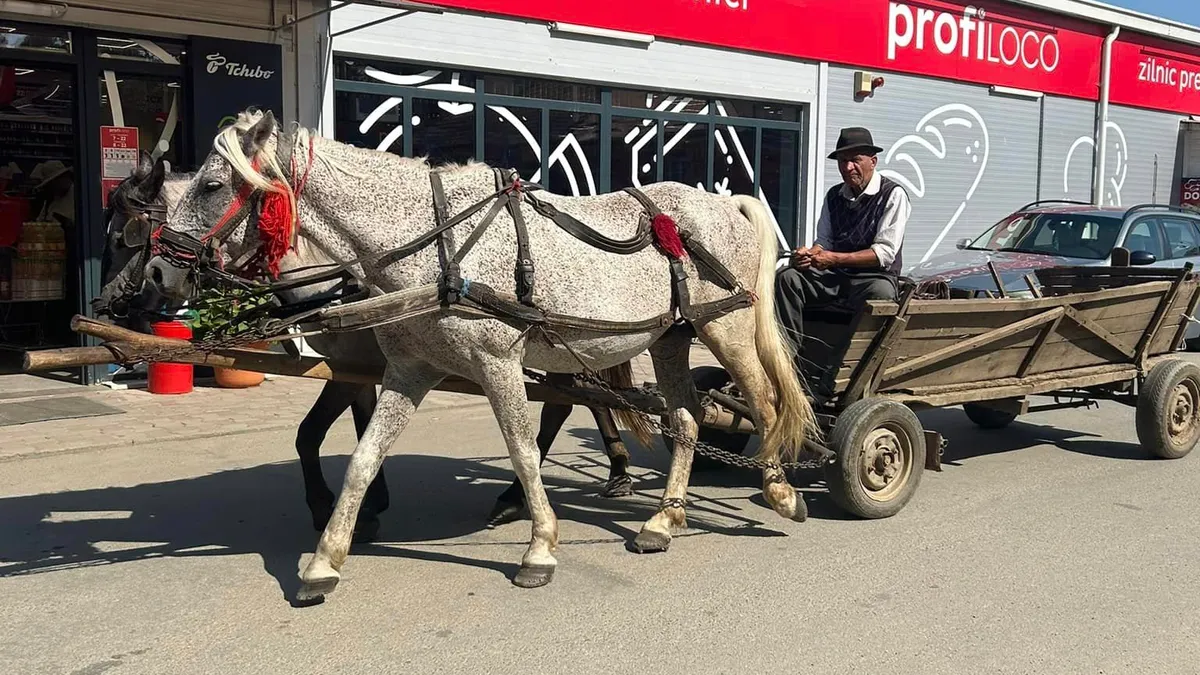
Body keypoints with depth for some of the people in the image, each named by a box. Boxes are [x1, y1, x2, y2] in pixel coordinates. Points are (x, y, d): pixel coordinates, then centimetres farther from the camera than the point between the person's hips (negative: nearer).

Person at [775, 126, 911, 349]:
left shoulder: (893, 194, -4)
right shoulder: (834, 195, 14)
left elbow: (885, 253, -12)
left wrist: (835, 258, -21)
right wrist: (809, 253, -11)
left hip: (875, 276, -5)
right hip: (833, 276, 5)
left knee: (880, 294, -40)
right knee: (786, 277, -18)